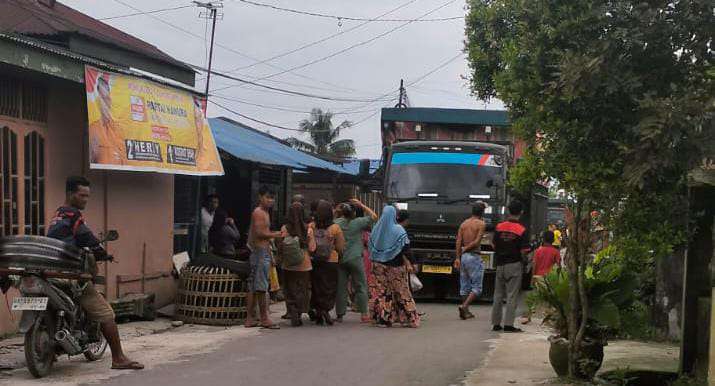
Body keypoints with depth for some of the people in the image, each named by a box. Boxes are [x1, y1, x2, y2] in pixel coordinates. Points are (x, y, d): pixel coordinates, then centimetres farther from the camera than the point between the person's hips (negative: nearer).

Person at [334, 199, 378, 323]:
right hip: (355, 259, -3)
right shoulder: (358, 222, -9)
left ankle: (340, 314, 9)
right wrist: (361, 205, 3)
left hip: (340, 259, 3)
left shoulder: (336, 223, -1)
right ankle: (364, 314, 3)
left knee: (341, 288, 7)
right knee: (361, 287, 5)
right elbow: (373, 216, 1)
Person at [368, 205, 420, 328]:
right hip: (396, 266, -3)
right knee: (401, 291, 4)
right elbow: (405, 249, -14)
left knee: (381, 291, 7)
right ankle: (410, 319, 6)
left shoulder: (376, 229, 1)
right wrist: (409, 263, -8)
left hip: (379, 265, 3)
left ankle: (382, 318, 6)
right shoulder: (398, 230, -11)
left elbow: (371, 248, 7)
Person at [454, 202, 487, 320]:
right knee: (476, 287, -2)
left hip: (463, 257, 6)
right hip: (474, 256, -6)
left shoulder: (464, 224, 10)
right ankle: (464, 306, -18)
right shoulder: (481, 224, -6)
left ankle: (466, 311, 14)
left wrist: (458, 257, 0)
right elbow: (477, 242, -15)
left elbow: (458, 242, 3)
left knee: (465, 286, 13)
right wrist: (466, 248, -1)